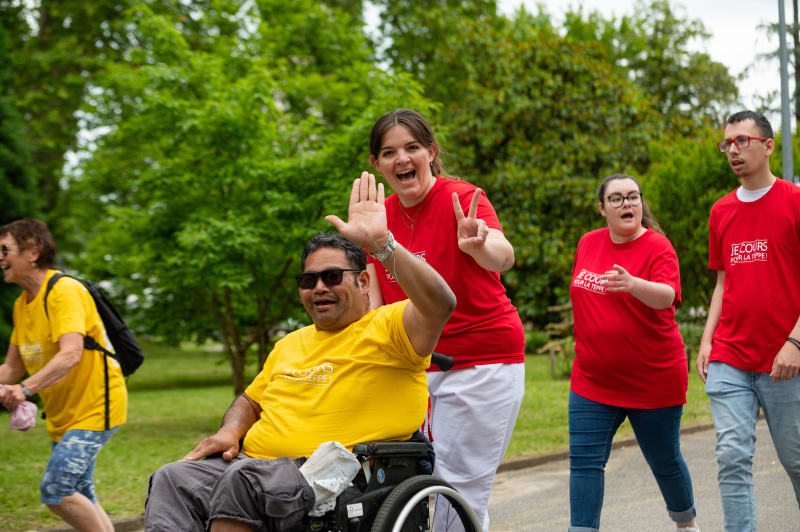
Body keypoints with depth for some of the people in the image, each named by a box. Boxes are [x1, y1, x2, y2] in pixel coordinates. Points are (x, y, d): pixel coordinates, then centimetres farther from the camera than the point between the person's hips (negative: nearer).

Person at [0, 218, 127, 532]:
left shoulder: (64, 291, -18)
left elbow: (71, 354, -32)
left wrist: (26, 388, -44)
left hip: (95, 407, -9)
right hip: (63, 415, 9)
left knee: (55, 490, -16)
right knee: (79, 498, 11)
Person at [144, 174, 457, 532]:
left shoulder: (387, 328, 1)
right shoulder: (290, 344, 27)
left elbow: (439, 304, -19)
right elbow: (250, 400, 35)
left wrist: (380, 243, -26)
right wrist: (231, 431, 10)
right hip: (253, 465, 8)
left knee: (243, 480, -35)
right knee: (173, 479, -18)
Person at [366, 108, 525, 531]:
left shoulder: (462, 199, -13)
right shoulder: (379, 216, 4)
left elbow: (503, 257, -33)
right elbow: (374, 302, 3)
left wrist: (478, 245, -56)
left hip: (482, 361, -5)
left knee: (458, 494, -6)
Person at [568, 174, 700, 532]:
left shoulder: (657, 246, -11)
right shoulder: (588, 243, 6)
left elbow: (667, 296, -29)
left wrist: (632, 284, -48)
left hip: (654, 379, -4)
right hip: (592, 380, 4)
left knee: (665, 461, 13)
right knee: (584, 462, -5)